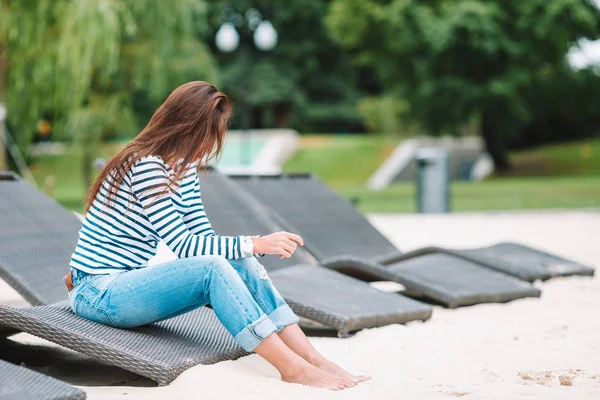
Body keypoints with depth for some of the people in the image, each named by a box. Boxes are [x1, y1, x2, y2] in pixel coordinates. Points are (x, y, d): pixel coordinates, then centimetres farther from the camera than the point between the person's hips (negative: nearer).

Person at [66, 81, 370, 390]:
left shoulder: (184, 167, 8)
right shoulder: (146, 166, -21)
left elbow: (203, 237, 5)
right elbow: (184, 245, -23)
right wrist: (254, 244, -23)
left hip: (128, 284, 8)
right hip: (98, 292, -8)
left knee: (242, 265, -12)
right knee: (213, 268, -30)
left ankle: (314, 359, -14)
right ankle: (292, 368, -26)